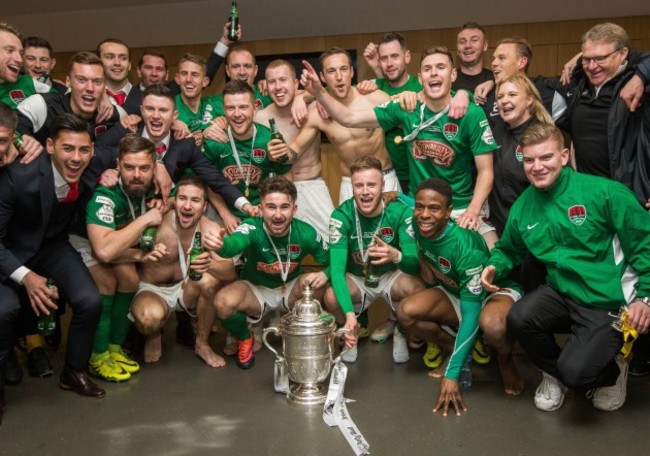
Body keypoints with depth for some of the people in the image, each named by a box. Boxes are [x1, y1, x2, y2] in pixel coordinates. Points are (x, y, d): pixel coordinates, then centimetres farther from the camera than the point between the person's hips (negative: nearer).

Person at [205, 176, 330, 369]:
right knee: (223, 302, -31)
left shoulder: (306, 233, -22)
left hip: (291, 290, 1)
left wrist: (325, 274, -33)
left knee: (316, 283, -31)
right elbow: (234, 244, -52)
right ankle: (244, 338, 4)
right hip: (256, 290, -1)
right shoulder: (252, 228, -29)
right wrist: (220, 245, -77)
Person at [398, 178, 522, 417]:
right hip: (454, 292, 6)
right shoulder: (416, 226, -19)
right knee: (406, 312, -22)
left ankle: (505, 360, -5)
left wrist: (452, 374, -35)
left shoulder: (465, 245, -36)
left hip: (496, 291, -6)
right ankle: (455, 349, 4)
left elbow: (471, 316, -35)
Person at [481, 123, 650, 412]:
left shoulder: (603, 192, -14)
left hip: (610, 302, -4)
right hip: (561, 293, 5)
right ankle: (555, 372, 8)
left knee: (576, 373, -20)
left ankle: (612, 370, 20)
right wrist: (494, 267, -5)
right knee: (519, 318, -25)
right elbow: (508, 250, 17)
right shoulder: (522, 207, 1)